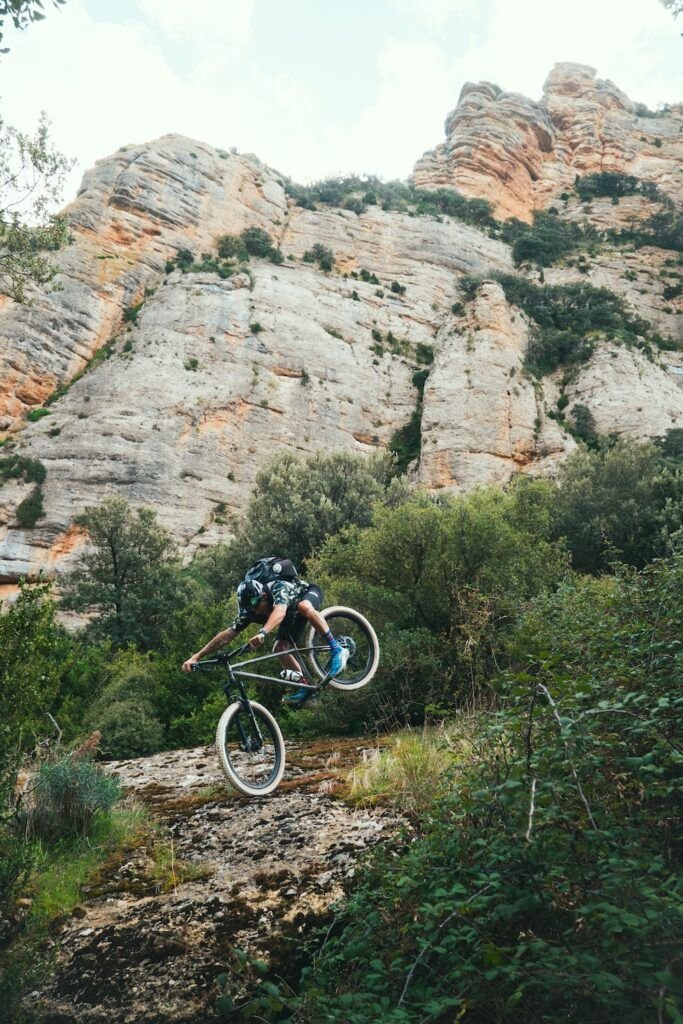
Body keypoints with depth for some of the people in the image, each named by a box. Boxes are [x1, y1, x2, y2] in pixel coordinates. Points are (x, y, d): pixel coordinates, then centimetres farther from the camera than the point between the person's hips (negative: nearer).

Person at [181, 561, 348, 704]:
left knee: (304, 607, -42)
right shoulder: (251, 610, -23)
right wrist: (196, 656, -30)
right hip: (293, 614, 6)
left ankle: (337, 649, -35)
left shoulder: (279, 588, -41)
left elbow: (279, 612, -61)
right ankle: (306, 687, -5)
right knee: (279, 649, -15)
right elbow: (228, 634, -23)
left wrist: (262, 633, -79)